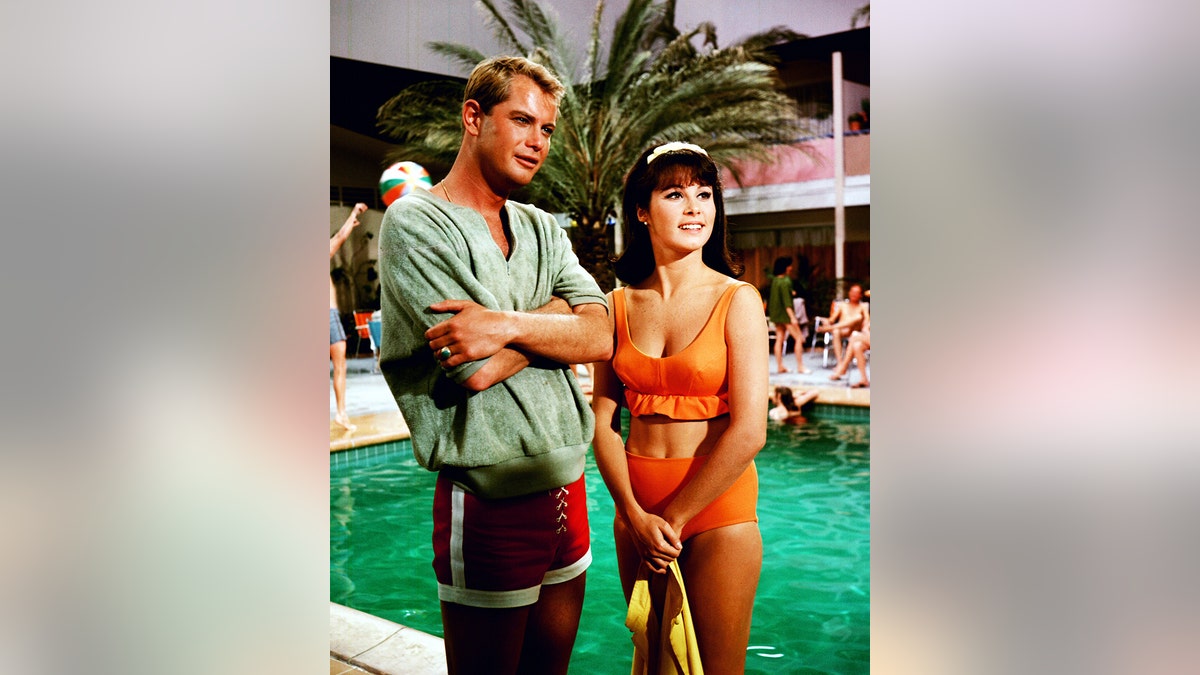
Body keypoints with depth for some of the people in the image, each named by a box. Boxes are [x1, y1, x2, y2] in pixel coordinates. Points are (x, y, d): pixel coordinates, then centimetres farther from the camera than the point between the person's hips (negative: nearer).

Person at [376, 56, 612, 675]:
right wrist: (556, 313, -6)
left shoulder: (543, 229, 12)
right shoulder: (415, 223, -10)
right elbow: (476, 370, -20)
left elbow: (601, 338, -3)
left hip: (565, 484, 7)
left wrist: (509, 324, -19)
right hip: (490, 501, -6)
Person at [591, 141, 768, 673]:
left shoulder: (736, 300, -8)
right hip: (636, 507, 4)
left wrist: (675, 517, -10)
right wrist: (634, 515, -10)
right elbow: (603, 422, 1)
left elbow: (749, 431, -14)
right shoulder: (619, 304, 3)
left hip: (717, 507, -3)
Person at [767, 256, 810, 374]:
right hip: (785, 314, -9)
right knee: (799, 338, -2)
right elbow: (786, 301, -21)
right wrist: (792, 317, -24)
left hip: (777, 314, 9)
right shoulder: (785, 281, -17)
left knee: (779, 339, 8)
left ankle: (779, 366, 9)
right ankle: (800, 366, -2)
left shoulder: (774, 280, 8)